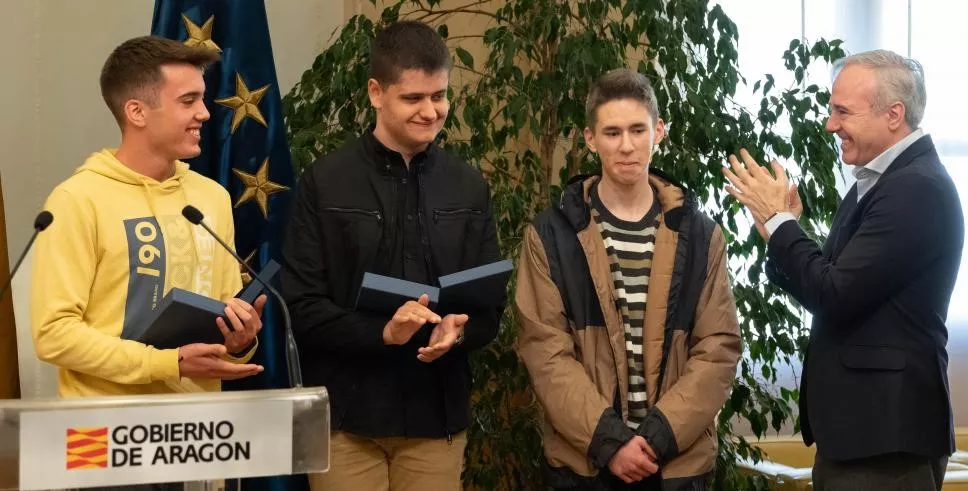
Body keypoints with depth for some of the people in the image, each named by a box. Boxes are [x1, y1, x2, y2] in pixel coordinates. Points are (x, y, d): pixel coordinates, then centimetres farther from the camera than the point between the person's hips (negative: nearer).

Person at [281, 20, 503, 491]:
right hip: (346, 416, -2)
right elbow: (302, 308, -5)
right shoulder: (324, 182, -3)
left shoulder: (468, 186, 6)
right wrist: (382, 331, -21)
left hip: (437, 416, 3)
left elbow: (490, 306, 8)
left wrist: (459, 331, -15)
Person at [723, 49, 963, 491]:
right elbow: (829, 287, 13)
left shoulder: (918, 189, -19)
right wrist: (779, 228, -2)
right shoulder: (875, 184, 12)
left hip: (885, 433, -9)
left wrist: (779, 220, -11)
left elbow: (837, 297, -22)